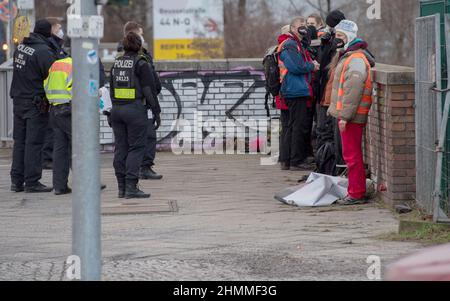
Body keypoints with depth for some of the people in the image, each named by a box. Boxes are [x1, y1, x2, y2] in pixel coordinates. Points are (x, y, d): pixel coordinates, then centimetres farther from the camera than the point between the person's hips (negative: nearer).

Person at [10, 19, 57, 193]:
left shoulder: (20, 47, 9)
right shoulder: (44, 52, -16)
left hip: (18, 100, 8)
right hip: (36, 104, -8)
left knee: (19, 141, 12)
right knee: (34, 143, -4)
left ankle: (17, 181, 15)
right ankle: (32, 182, -3)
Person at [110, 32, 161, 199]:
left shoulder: (116, 63, 10)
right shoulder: (141, 64, -9)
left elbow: (112, 89, 14)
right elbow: (148, 90, -11)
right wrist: (156, 109, -2)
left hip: (117, 109, 6)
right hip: (135, 109, -6)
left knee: (121, 147, 9)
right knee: (136, 147, -3)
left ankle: (122, 187, 11)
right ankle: (131, 187, -10)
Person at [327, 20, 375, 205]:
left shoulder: (356, 59, -16)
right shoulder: (347, 57, 19)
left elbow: (353, 91, -23)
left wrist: (345, 116, -24)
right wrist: (339, 112, 24)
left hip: (352, 117, -11)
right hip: (347, 115, 11)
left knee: (352, 155, -8)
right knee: (351, 154, 15)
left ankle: (357, 194, -5)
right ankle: (356, 192, 21)